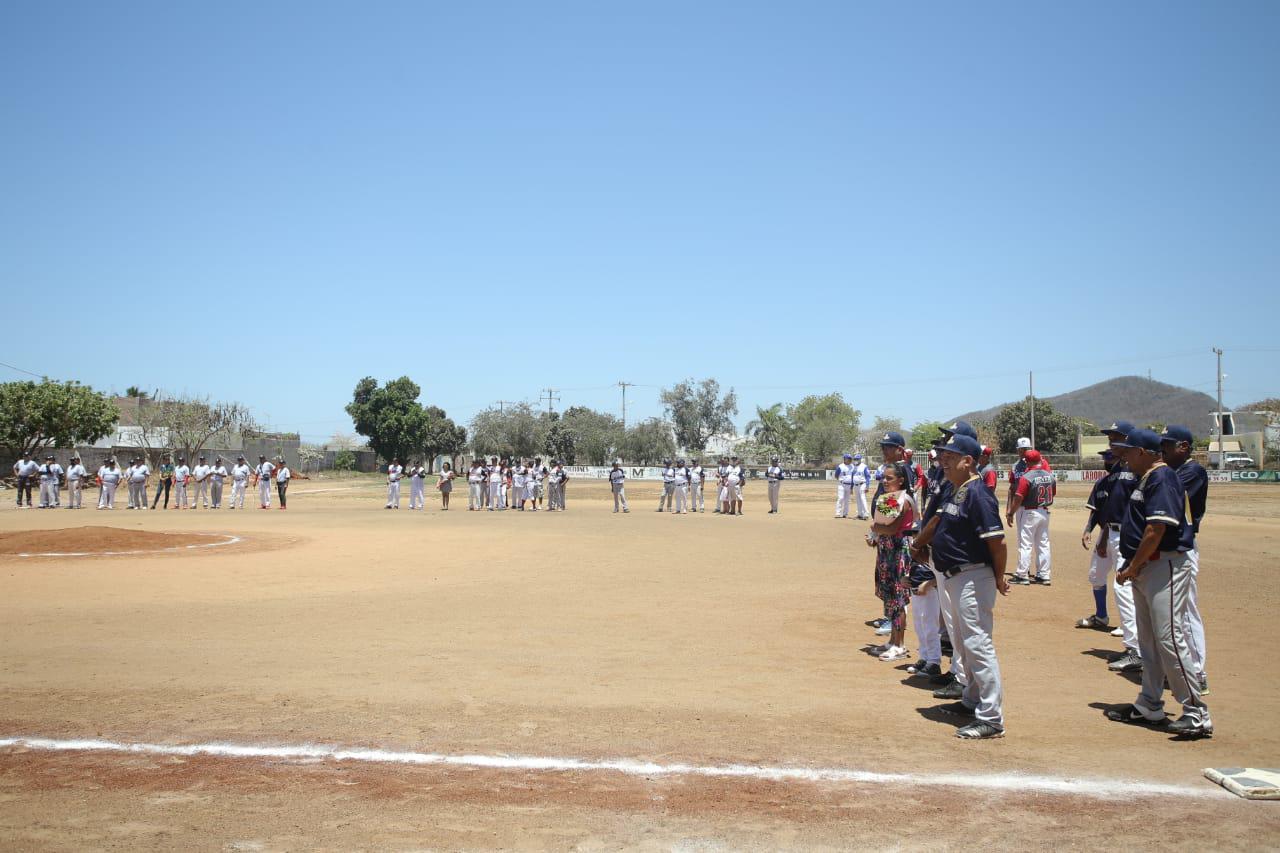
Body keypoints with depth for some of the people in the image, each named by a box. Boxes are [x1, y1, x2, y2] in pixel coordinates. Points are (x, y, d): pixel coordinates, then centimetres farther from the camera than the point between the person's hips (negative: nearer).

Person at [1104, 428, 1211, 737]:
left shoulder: (1162, 479, -15)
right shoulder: (1145, 479, 16)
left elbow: (1156, 530, -22)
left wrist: (1133, 567, -17)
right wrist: (1133, 566, 11)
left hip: (1165, 566, -11)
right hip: (1145, 568, 11)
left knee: (1169, 637, -11)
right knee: (1148, 639, 15)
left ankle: (1197, 713, -4)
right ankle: (1149, 706, 24)